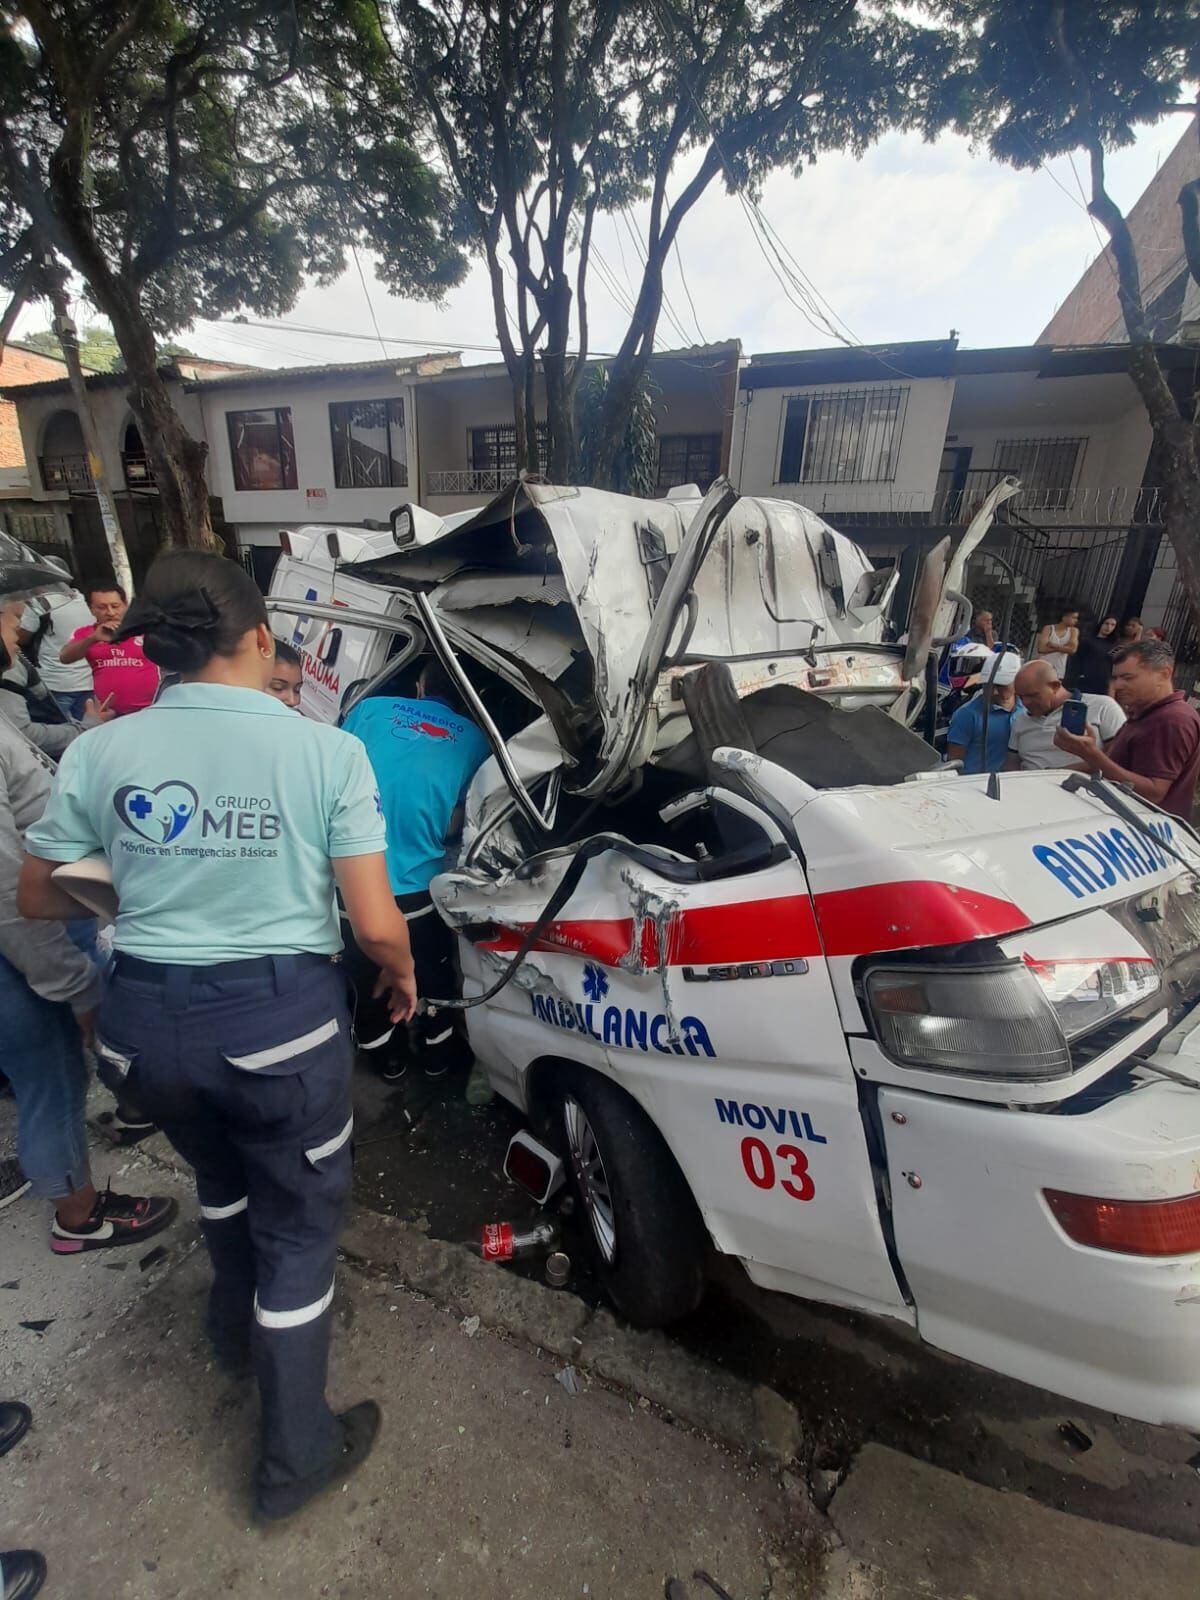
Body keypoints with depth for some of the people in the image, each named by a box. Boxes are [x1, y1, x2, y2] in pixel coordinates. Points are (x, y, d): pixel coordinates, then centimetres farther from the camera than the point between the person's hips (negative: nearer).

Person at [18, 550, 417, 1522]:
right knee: (299, 1225, 20)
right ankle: (295, 1460, 40)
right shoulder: (328, 750, -13)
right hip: (280, 1016, -4)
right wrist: (403, 976, 7)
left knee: (222, 1178, 34)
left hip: (146, 1019, 5)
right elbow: (376, 924, -15)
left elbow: (39, 898, 11)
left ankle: (238, 1330, 62)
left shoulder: (100, 751, -2)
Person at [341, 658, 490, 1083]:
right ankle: (437, 1053, 41)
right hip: (415, 884, -1)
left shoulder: (372, 709, 4)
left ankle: (389, 1054, 42)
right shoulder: (475, 739, 2)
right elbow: (455, 824, 5)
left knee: (367, 972, 25)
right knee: (432, 975, 24)